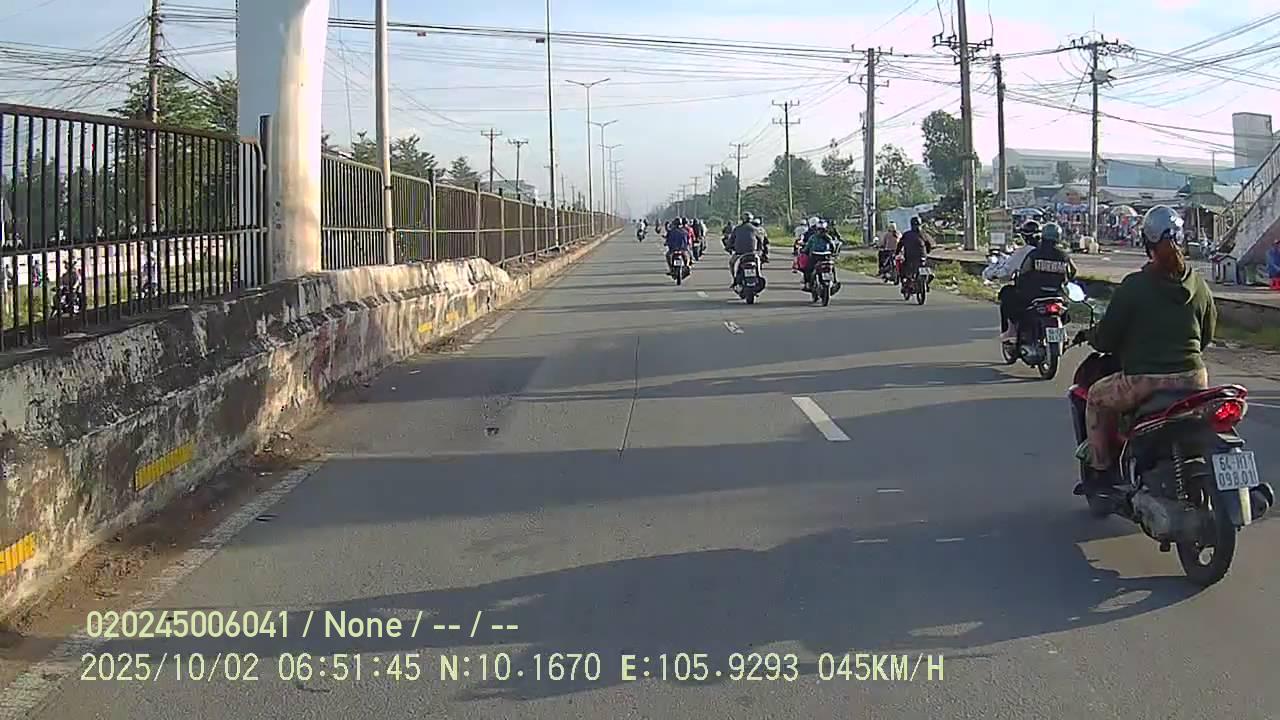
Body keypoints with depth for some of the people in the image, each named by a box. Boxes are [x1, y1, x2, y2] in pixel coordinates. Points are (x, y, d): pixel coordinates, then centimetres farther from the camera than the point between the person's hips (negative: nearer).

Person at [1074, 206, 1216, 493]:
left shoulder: (1133, 286, -10)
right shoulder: (1199, 285, 4)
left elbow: (1106, 338, -6)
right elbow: (1207, 336, 15)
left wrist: (1088, 336, 16)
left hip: (1144, 380, -4)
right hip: (1194, 379, 5)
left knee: (1097, 397, 22)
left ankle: (1101, 469, 17)